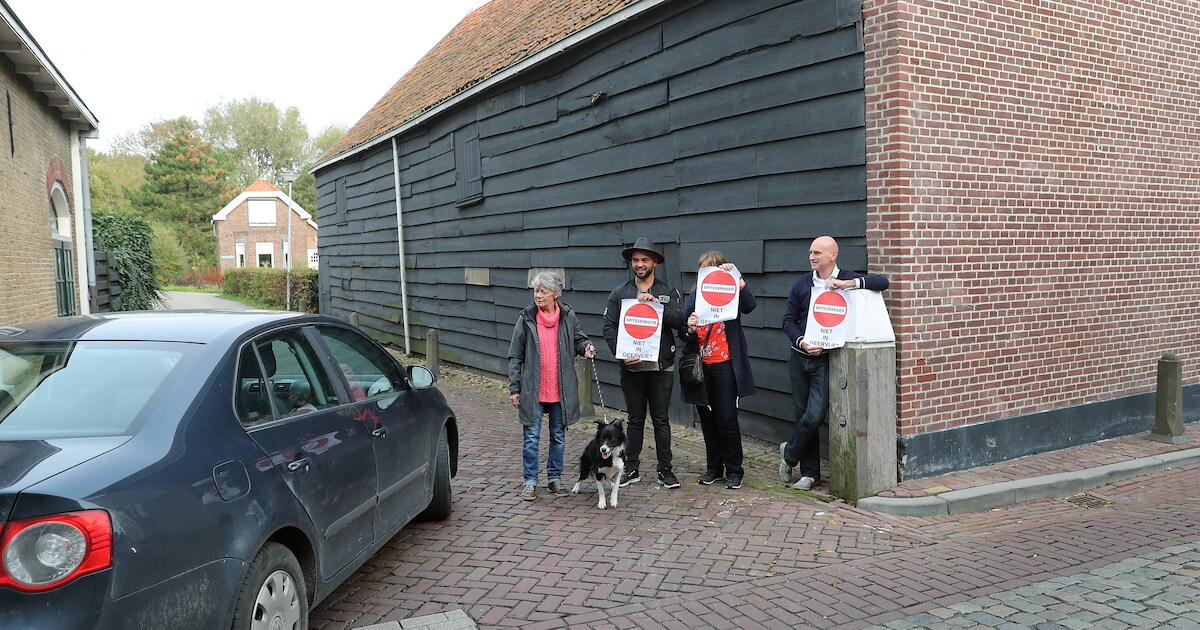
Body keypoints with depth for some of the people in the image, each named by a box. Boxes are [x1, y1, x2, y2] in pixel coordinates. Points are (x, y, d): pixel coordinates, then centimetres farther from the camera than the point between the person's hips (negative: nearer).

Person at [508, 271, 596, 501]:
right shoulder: (526, 318, -3)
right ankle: (530, 481, 15)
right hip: (533, 390, -2)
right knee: (531, 437, 2)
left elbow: (579, 339, 14)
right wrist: (514, 388, -2)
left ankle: (554, 478, 26)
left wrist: (587, 347, -11)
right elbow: (515, 355, 0)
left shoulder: (568, 316, 0)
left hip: (561, 390, 2)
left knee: (558, 437, 12)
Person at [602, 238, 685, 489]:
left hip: (661, 367, -1)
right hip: (631, 367, 1)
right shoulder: (619, 292, 5)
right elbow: (609, 327, 0)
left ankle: (665, 470, 14)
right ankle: (631, 468, 19)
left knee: (661, 419, 5)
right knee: (635, 419, 10)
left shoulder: (669, 292, 4)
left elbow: (679, 321, -9)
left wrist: (657, 304, -21)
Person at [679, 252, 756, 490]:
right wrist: (689, 329, -16)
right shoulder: (695, 297, 9)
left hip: (725, 366, -4)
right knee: (707, 420, 13)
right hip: (700, 366, 4)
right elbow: (683, 334, 7)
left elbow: (750, 305, -23)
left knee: (727, 420, -3)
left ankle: (734, 471, 11)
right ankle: (714, 467, 26)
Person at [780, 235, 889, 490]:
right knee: (803, 415, 7)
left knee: (814, 416, -12)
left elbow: (882, 282, -12)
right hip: (799, 357, 3)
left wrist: (847, 283, -22)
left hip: (826, 359, -3)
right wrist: (802, 342, -10)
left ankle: (789, 454, 15)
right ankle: (810, 472, 19)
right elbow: (789, 320, 8)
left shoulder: (848, 279, 1)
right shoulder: (802, 283, 7)